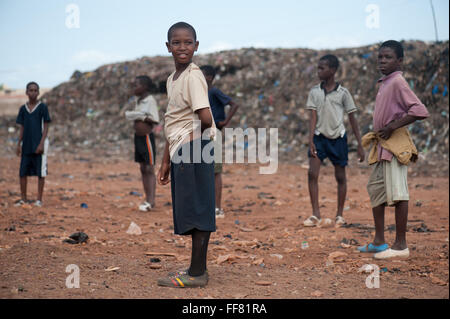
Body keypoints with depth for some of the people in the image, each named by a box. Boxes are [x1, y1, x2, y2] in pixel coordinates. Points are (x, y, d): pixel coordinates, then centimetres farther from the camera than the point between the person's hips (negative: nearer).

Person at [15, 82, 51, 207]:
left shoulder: (42, 107, -3)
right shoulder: (23, 108, 9)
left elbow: (46, 127, -5)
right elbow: (22, 128, 13)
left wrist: (41, 144, -14)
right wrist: (19, 145, 7)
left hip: (39, 144, -4)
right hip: (26, 145, 4)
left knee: (40, 172, 0)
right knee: (23, 172, 3)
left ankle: (39, 200, 6)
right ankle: (23, 199, 13)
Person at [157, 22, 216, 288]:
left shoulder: (193, 76, -12)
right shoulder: (172, 79, 16)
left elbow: (205, 118, -23)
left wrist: (192, 137, -5)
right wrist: (166, 161, 22)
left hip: (194, 150, -9)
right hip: (180, 152, 9)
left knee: (197, 210, -4)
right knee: (190, 211, 13)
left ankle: (197, 273, 2)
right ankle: (197, 268, 21)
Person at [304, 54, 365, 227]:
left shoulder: (343, 93, -4)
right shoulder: (314, 92, 1)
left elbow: (352, 119, 0)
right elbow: (313, 117, -2)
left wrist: (360, 145, -2)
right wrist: (311, 141, -14)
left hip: (338, 137, -1)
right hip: (320, 136, 1)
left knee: (340, 177, 6)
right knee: (312, 173, -13)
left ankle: (339, 214, 20)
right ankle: (316, 214, -9)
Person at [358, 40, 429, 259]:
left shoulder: (398, 82, -13)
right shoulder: (384, 84, 14)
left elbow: (420, 111, -23)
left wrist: (393, 127, -20)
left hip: (395, 144, -10)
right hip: (383, 146, 10)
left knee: (397, 193, -6)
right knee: (376, 189, 14)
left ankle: (401, 246, 0)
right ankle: (379, 242, 22)